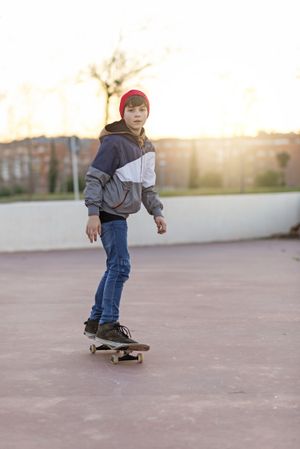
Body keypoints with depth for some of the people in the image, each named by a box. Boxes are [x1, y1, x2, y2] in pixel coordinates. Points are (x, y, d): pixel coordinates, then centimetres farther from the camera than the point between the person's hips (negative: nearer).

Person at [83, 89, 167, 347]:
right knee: (120, 266, -14)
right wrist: (93, 214, -19)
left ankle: (96, 321, 24)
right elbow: (94, 179, -13)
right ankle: (108, 326, -10)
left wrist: (156, 212, 15)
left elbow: (147, 185, 22)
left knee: (115, 268, 14)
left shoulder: (147, 147, 13)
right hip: (109, 213, -9)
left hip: (121, 214, 9)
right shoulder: (114, 143, -12)